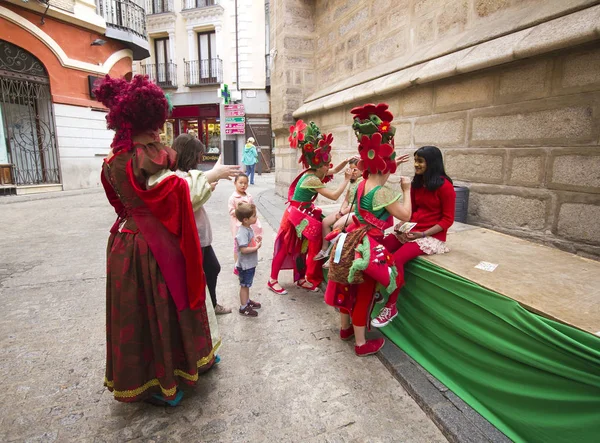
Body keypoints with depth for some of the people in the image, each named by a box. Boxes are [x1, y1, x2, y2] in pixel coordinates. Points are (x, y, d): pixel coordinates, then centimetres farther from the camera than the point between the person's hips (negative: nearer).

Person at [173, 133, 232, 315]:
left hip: (200, 234, 11)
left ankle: (213, 304, 40)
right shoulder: (179, 176, -21)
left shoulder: (185, 174, 11)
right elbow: (188, 206, -26)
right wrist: (207, 190, -18)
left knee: (213, 268, 22)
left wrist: (206, 187, 6)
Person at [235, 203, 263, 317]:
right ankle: (243, 308, 19)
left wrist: (256, 241, 1)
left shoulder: (248, 228, 2)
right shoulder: (242, 232, -27)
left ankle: (247, 301, 39)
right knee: (244, 285, 6)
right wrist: (257, 247, -23)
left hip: (250, 263, 9)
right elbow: (243, 249, -31)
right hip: (245, 265, -9)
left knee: (247, 284, 23)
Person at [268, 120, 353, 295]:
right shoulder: (312, 179, -27)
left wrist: (346, 161, 1)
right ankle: (273, 280, 15)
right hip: (296, 215, -9)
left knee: (302, 247, 17)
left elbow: (334, 171, 16)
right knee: (285, 247, 1)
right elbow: (334, 195, -30)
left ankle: (301, 278, 31)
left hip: (303, 214, 9)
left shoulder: (313, 173, 0)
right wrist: (346, 180, -20)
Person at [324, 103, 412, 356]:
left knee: (349, 288, 21)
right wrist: (406, 189, -1)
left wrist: (392, 167, 27)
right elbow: (406, 215, -13)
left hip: (353, 244, 8)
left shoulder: (363, 184, 4)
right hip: (368, 248, -8)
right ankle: (361, 343, 22)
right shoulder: (382, 192, -21)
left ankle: (345, 328, 41)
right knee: (364, 295, 6)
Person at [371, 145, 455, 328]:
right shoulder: (417, 182, 10)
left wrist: (423, 234, -19)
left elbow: (448, 219, -10)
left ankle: (391, 306, -10)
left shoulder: (444, 186, -11)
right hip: (411, 231, 6)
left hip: (433, 236, -6)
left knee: (396, 258, -28)